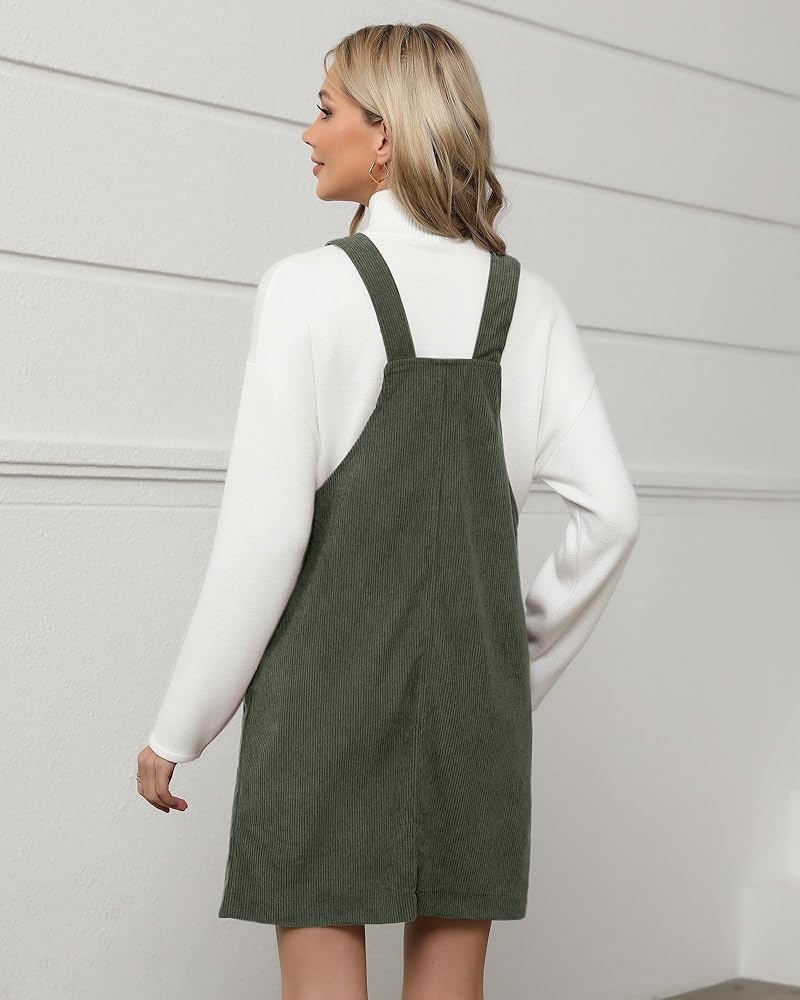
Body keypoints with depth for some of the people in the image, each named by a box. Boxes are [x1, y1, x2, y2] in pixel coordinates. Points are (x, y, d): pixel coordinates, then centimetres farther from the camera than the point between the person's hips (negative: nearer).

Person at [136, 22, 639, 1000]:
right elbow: (610, 511, 0)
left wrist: (176, 730, -4)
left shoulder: (312, 288, -10)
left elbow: (264, 533, -12)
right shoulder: (526, 301, 4)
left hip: (328, 682, -4)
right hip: (474, 685, 5)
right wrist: (525, 663, 12)